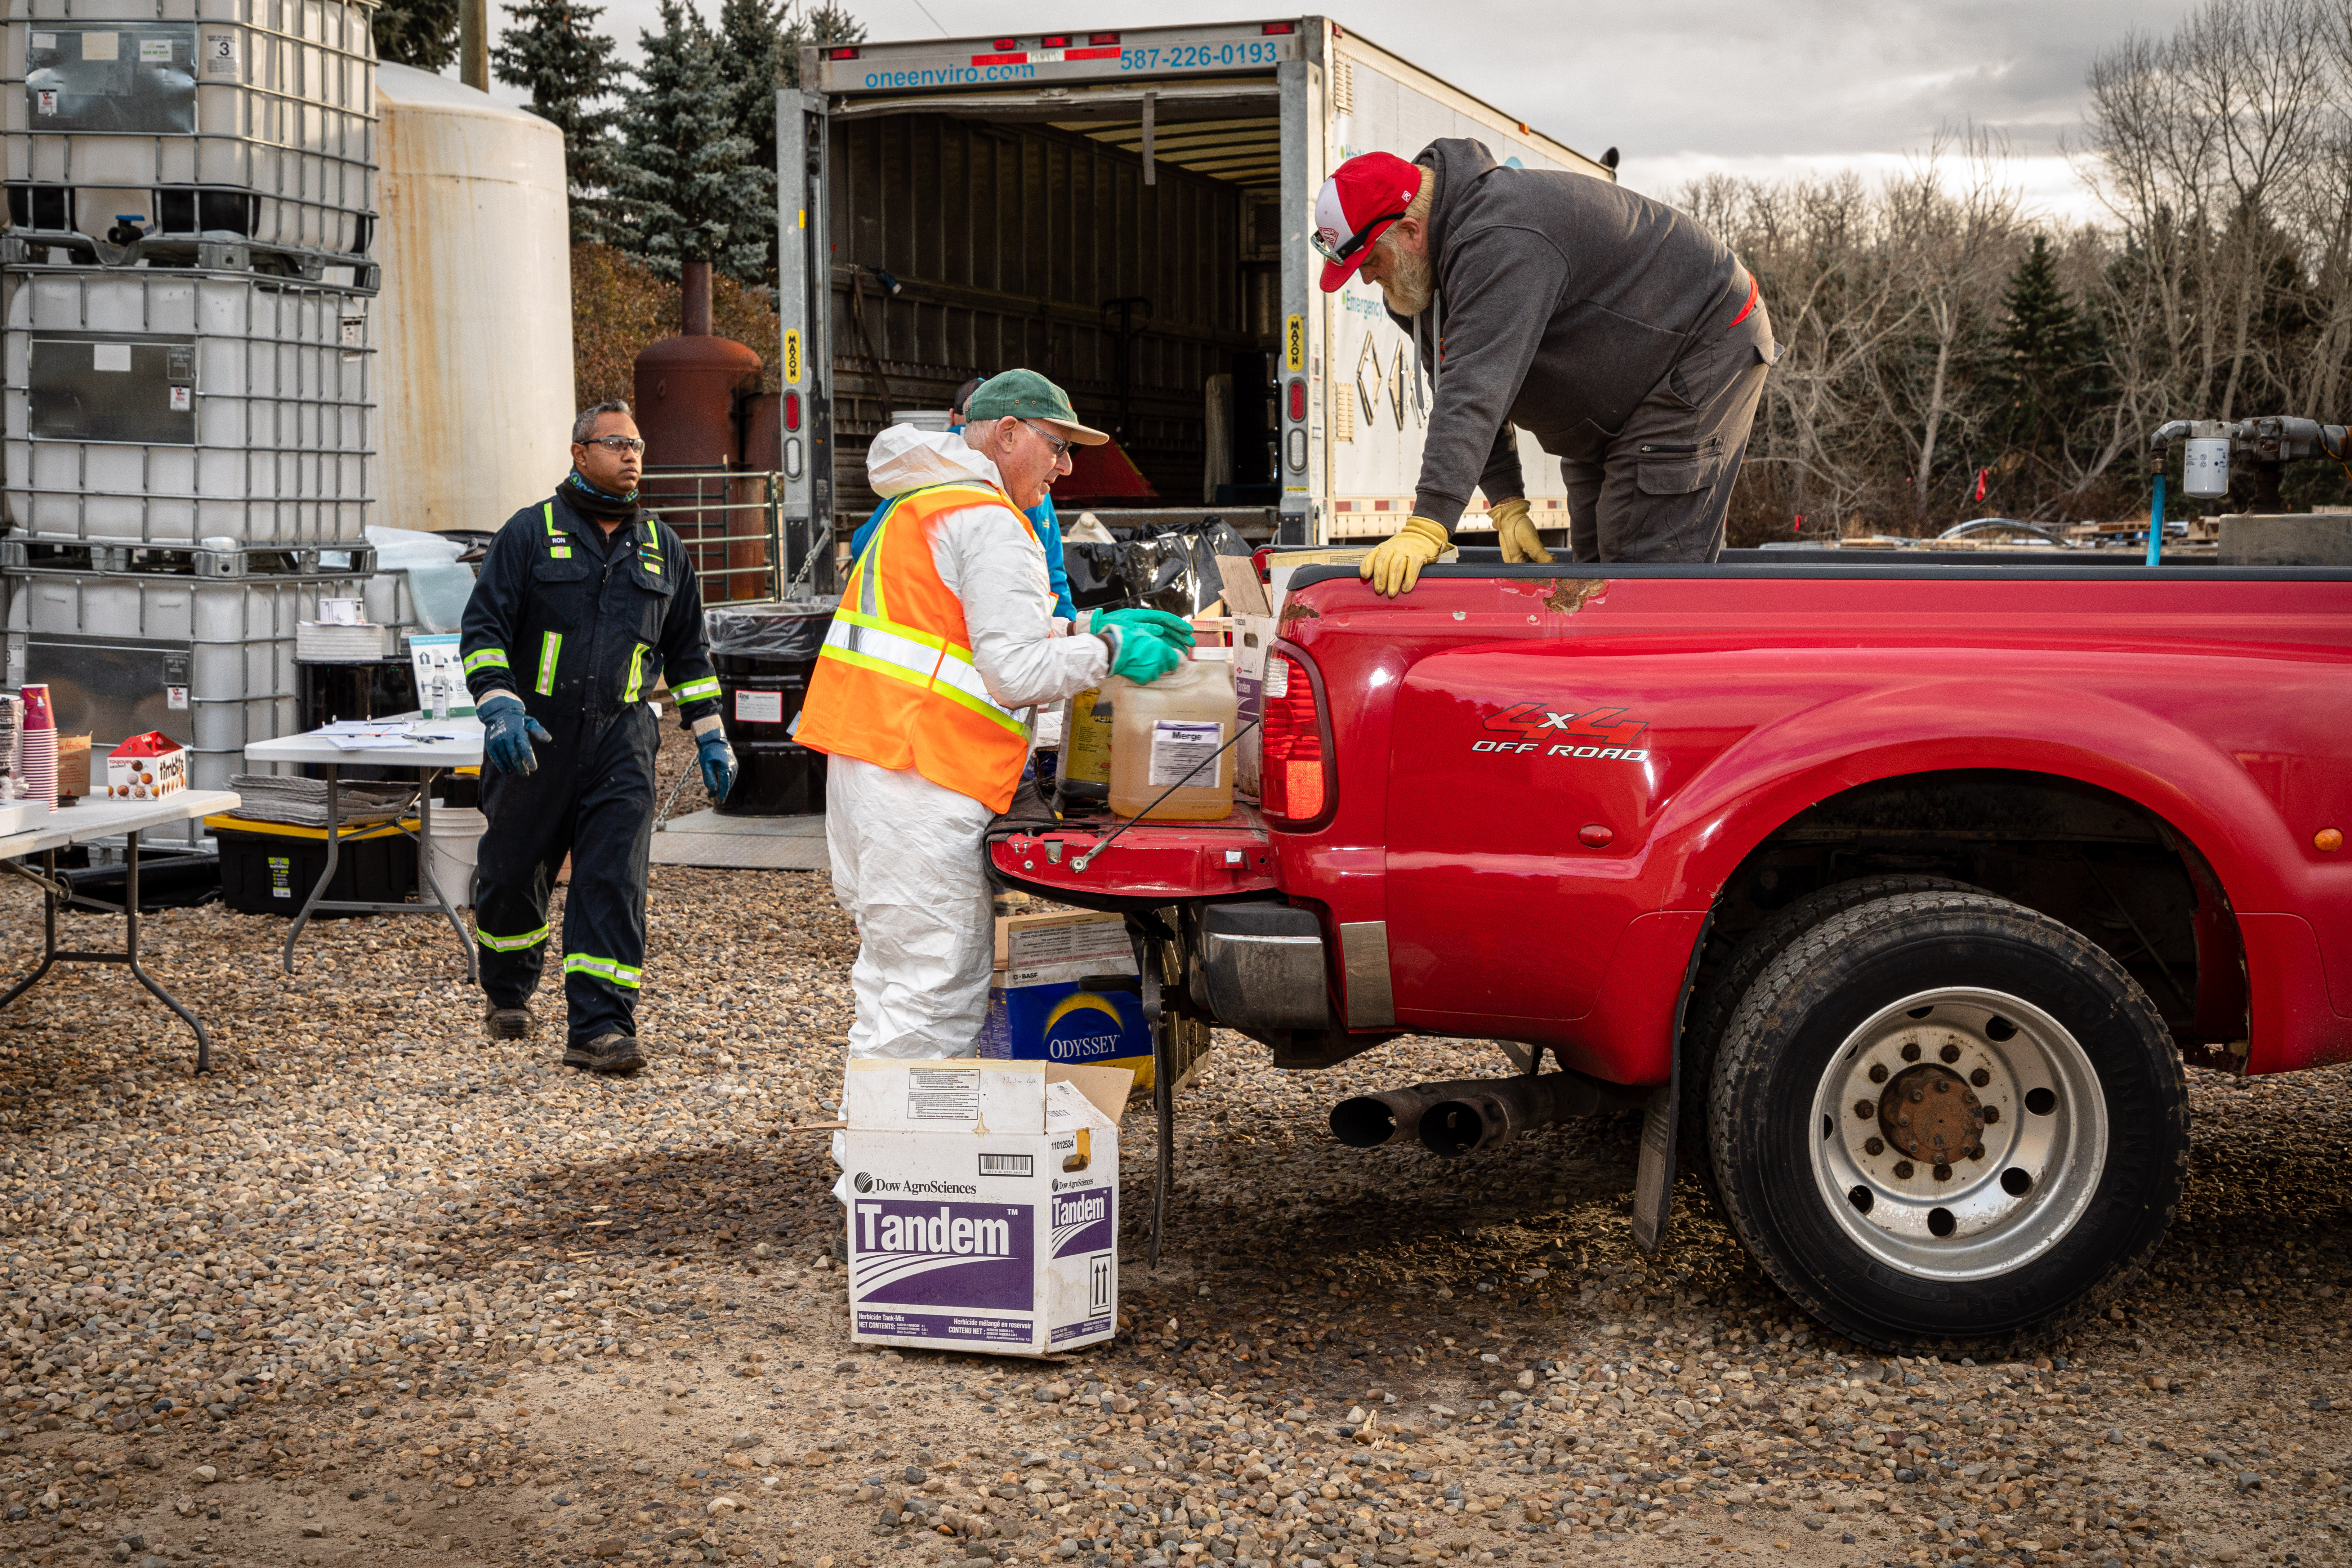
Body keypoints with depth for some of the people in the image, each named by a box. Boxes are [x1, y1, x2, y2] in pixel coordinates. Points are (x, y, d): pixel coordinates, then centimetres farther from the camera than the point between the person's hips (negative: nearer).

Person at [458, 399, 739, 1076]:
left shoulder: (661, 546, 12)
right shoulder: (531, 532, 1)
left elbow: (689, 648, 19)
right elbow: (484, 628, -3)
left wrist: (710, 734, 14)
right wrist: (499, 707, -17)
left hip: (621, 740, 2)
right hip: (534, 737, -1)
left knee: (614, 880, -10)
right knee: (512, 871, 9)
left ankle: (599, 1028, -10)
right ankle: (508, 994, 34)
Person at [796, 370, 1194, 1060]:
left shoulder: (918, 506, 23)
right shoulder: (991, 522, -9)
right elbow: (1015, 670, -16)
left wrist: (1092, 629, 16)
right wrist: (1109, 649, -4)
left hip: (860, 757, 10)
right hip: (921, 777, -10)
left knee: (892, 976, 14)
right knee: (934, 991, -8)